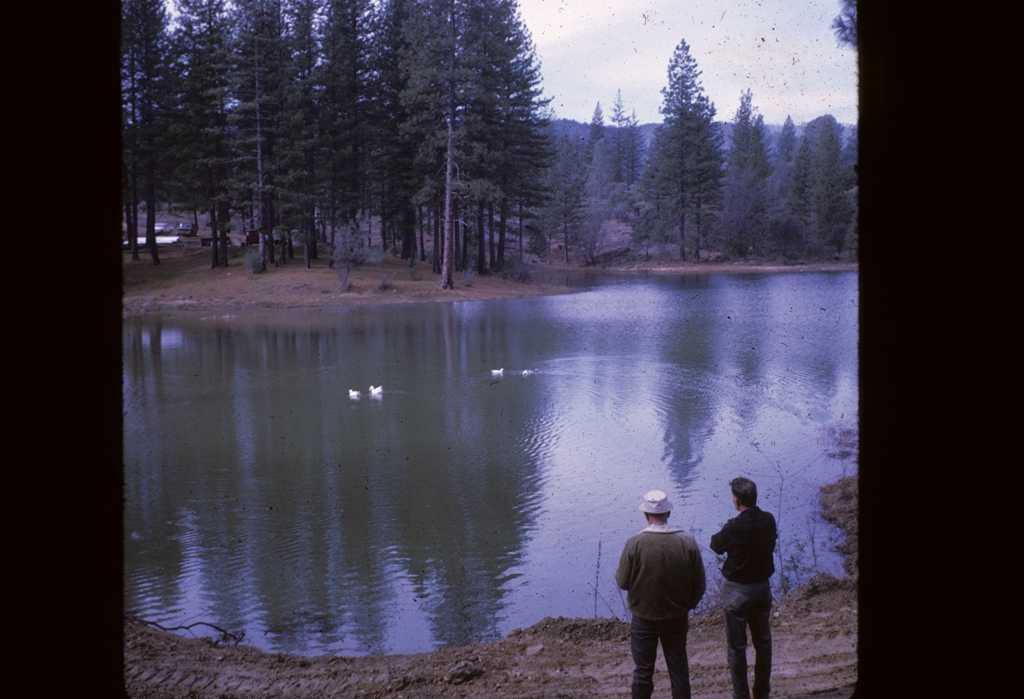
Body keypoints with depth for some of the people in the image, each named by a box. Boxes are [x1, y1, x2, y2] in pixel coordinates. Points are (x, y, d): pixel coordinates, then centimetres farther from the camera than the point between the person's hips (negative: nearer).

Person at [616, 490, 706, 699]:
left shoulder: (635, 544, -19)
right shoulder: (688, 542, -12)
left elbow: (622, 582, -10)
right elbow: (699, 585, -4)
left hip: (644, 619, -2)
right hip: (677, 618, 2)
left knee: (643, 672, 13)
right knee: (679, 670, 16)